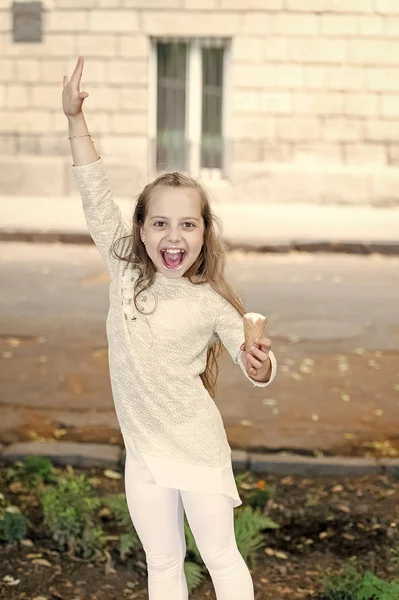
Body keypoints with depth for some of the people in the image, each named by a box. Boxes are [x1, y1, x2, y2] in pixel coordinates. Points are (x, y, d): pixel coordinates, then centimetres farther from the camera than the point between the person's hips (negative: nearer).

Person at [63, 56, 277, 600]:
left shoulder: (211, 304, -14)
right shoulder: (125, 273, -6)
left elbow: (256, 364, -6)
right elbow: (97, 197, -7)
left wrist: (259, 365, -31)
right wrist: (76, 121, -10)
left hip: (198, 448, -3)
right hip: (143, 452, 3)